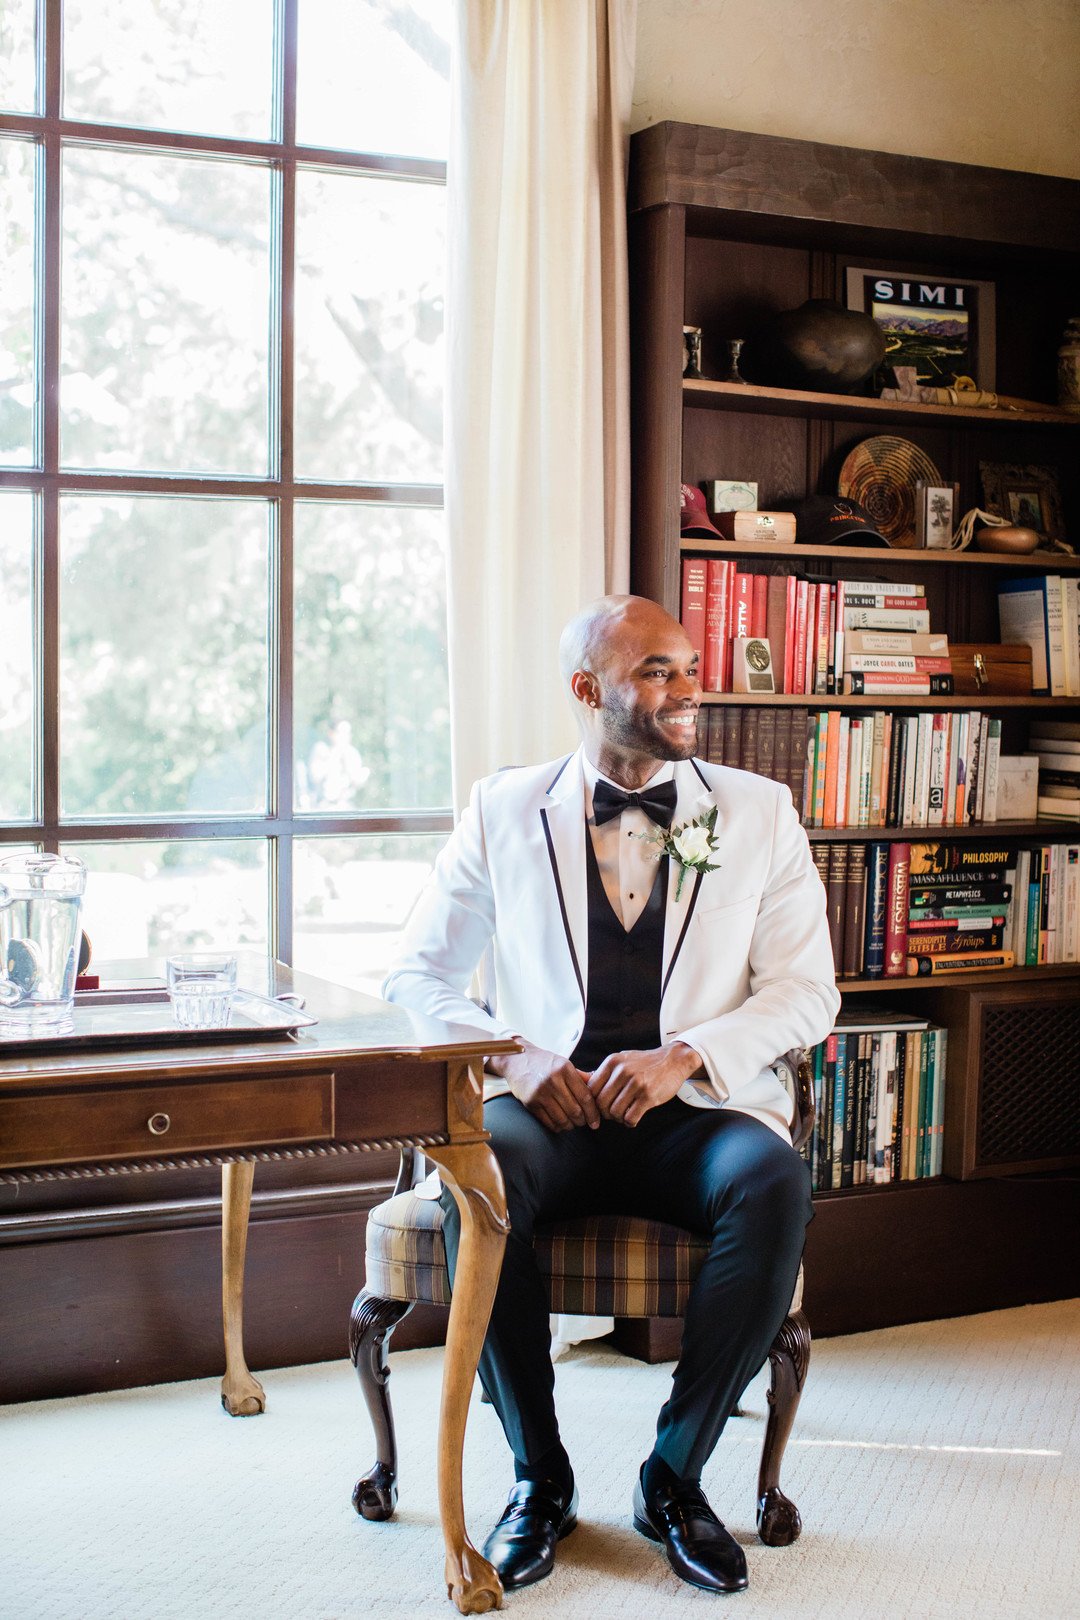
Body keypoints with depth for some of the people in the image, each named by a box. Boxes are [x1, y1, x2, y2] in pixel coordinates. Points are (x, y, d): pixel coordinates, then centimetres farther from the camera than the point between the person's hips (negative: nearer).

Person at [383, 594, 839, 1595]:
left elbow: (807, 988, 6)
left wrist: (685, 1057, -12)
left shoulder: (758, 813, 10)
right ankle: (539, 1475, -13)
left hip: (695, 1113, 0)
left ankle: (675, 1475, -14)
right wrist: (516, 1061, -9)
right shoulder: (503, 811, 10)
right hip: (548, 1109, 0)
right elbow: (415, 976, 10)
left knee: (775, 1182, -33)